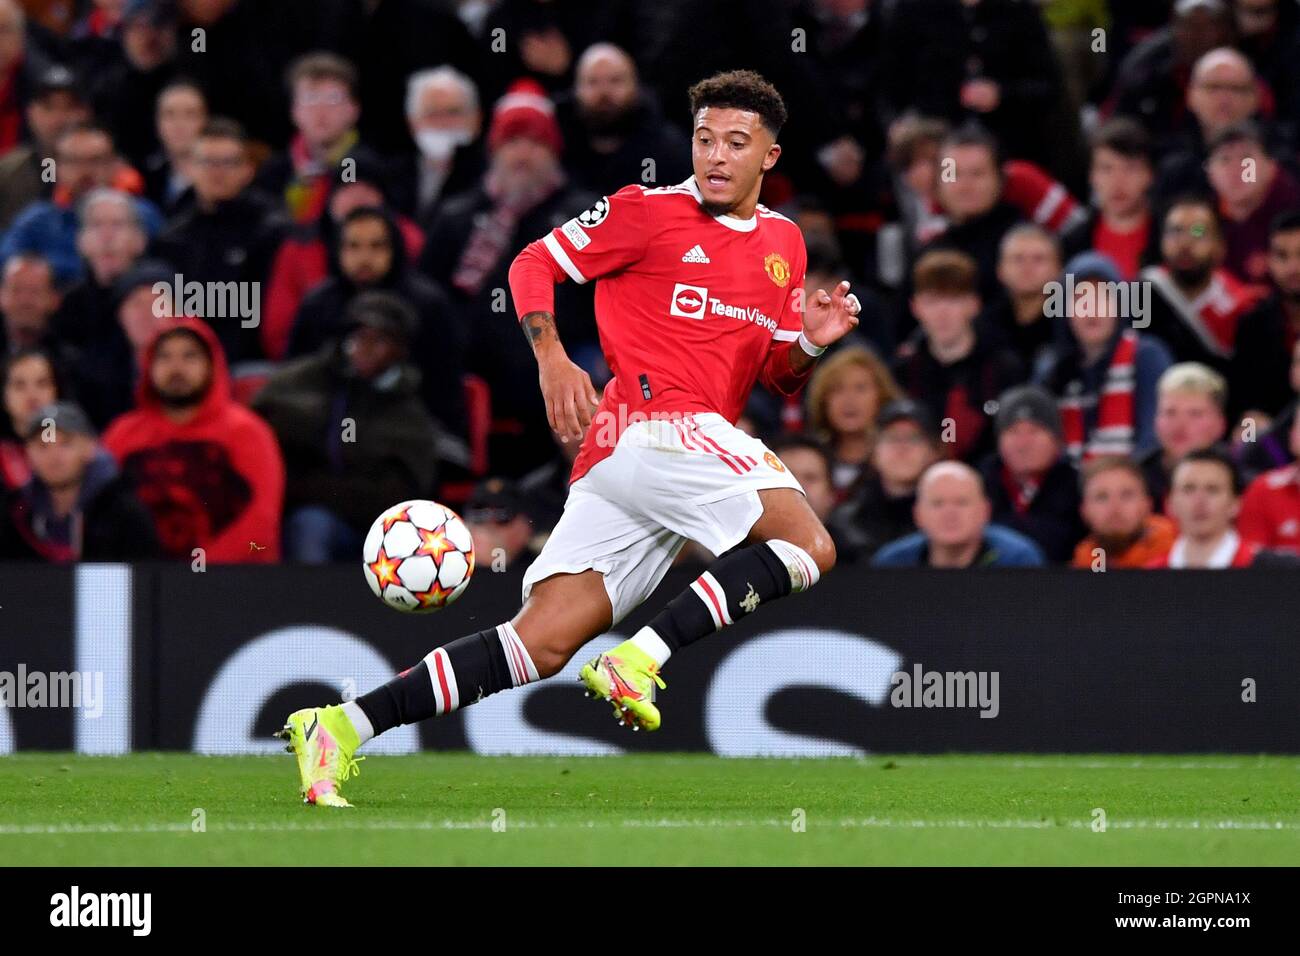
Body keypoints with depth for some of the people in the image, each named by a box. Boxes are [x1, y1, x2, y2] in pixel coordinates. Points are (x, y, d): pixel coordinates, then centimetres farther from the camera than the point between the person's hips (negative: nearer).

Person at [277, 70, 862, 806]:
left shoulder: (784, 242, 22)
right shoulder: (649, 213, 2)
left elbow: (780, 376, 25)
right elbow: (534, 265, 7)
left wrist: (810, 342, 3)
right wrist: (552, 359, -9)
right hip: (652, 421, -7)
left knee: (542, 644, -4)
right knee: (810, 546, -21)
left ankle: (340, 728, -8)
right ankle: (638, 662, -23)